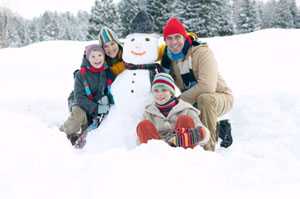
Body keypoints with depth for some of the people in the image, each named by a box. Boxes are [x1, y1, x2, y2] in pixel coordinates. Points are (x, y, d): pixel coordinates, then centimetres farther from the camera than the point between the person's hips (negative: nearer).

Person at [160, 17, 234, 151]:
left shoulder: (202, 52, -22)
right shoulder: (168, 58, -2)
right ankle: (216, 128, 2)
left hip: (220, 98, -7)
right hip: (192, 103, 7)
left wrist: (179, 100, -27)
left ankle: (208, 148, -25)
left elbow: (207, 87, -33)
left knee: (204, 98, -37)